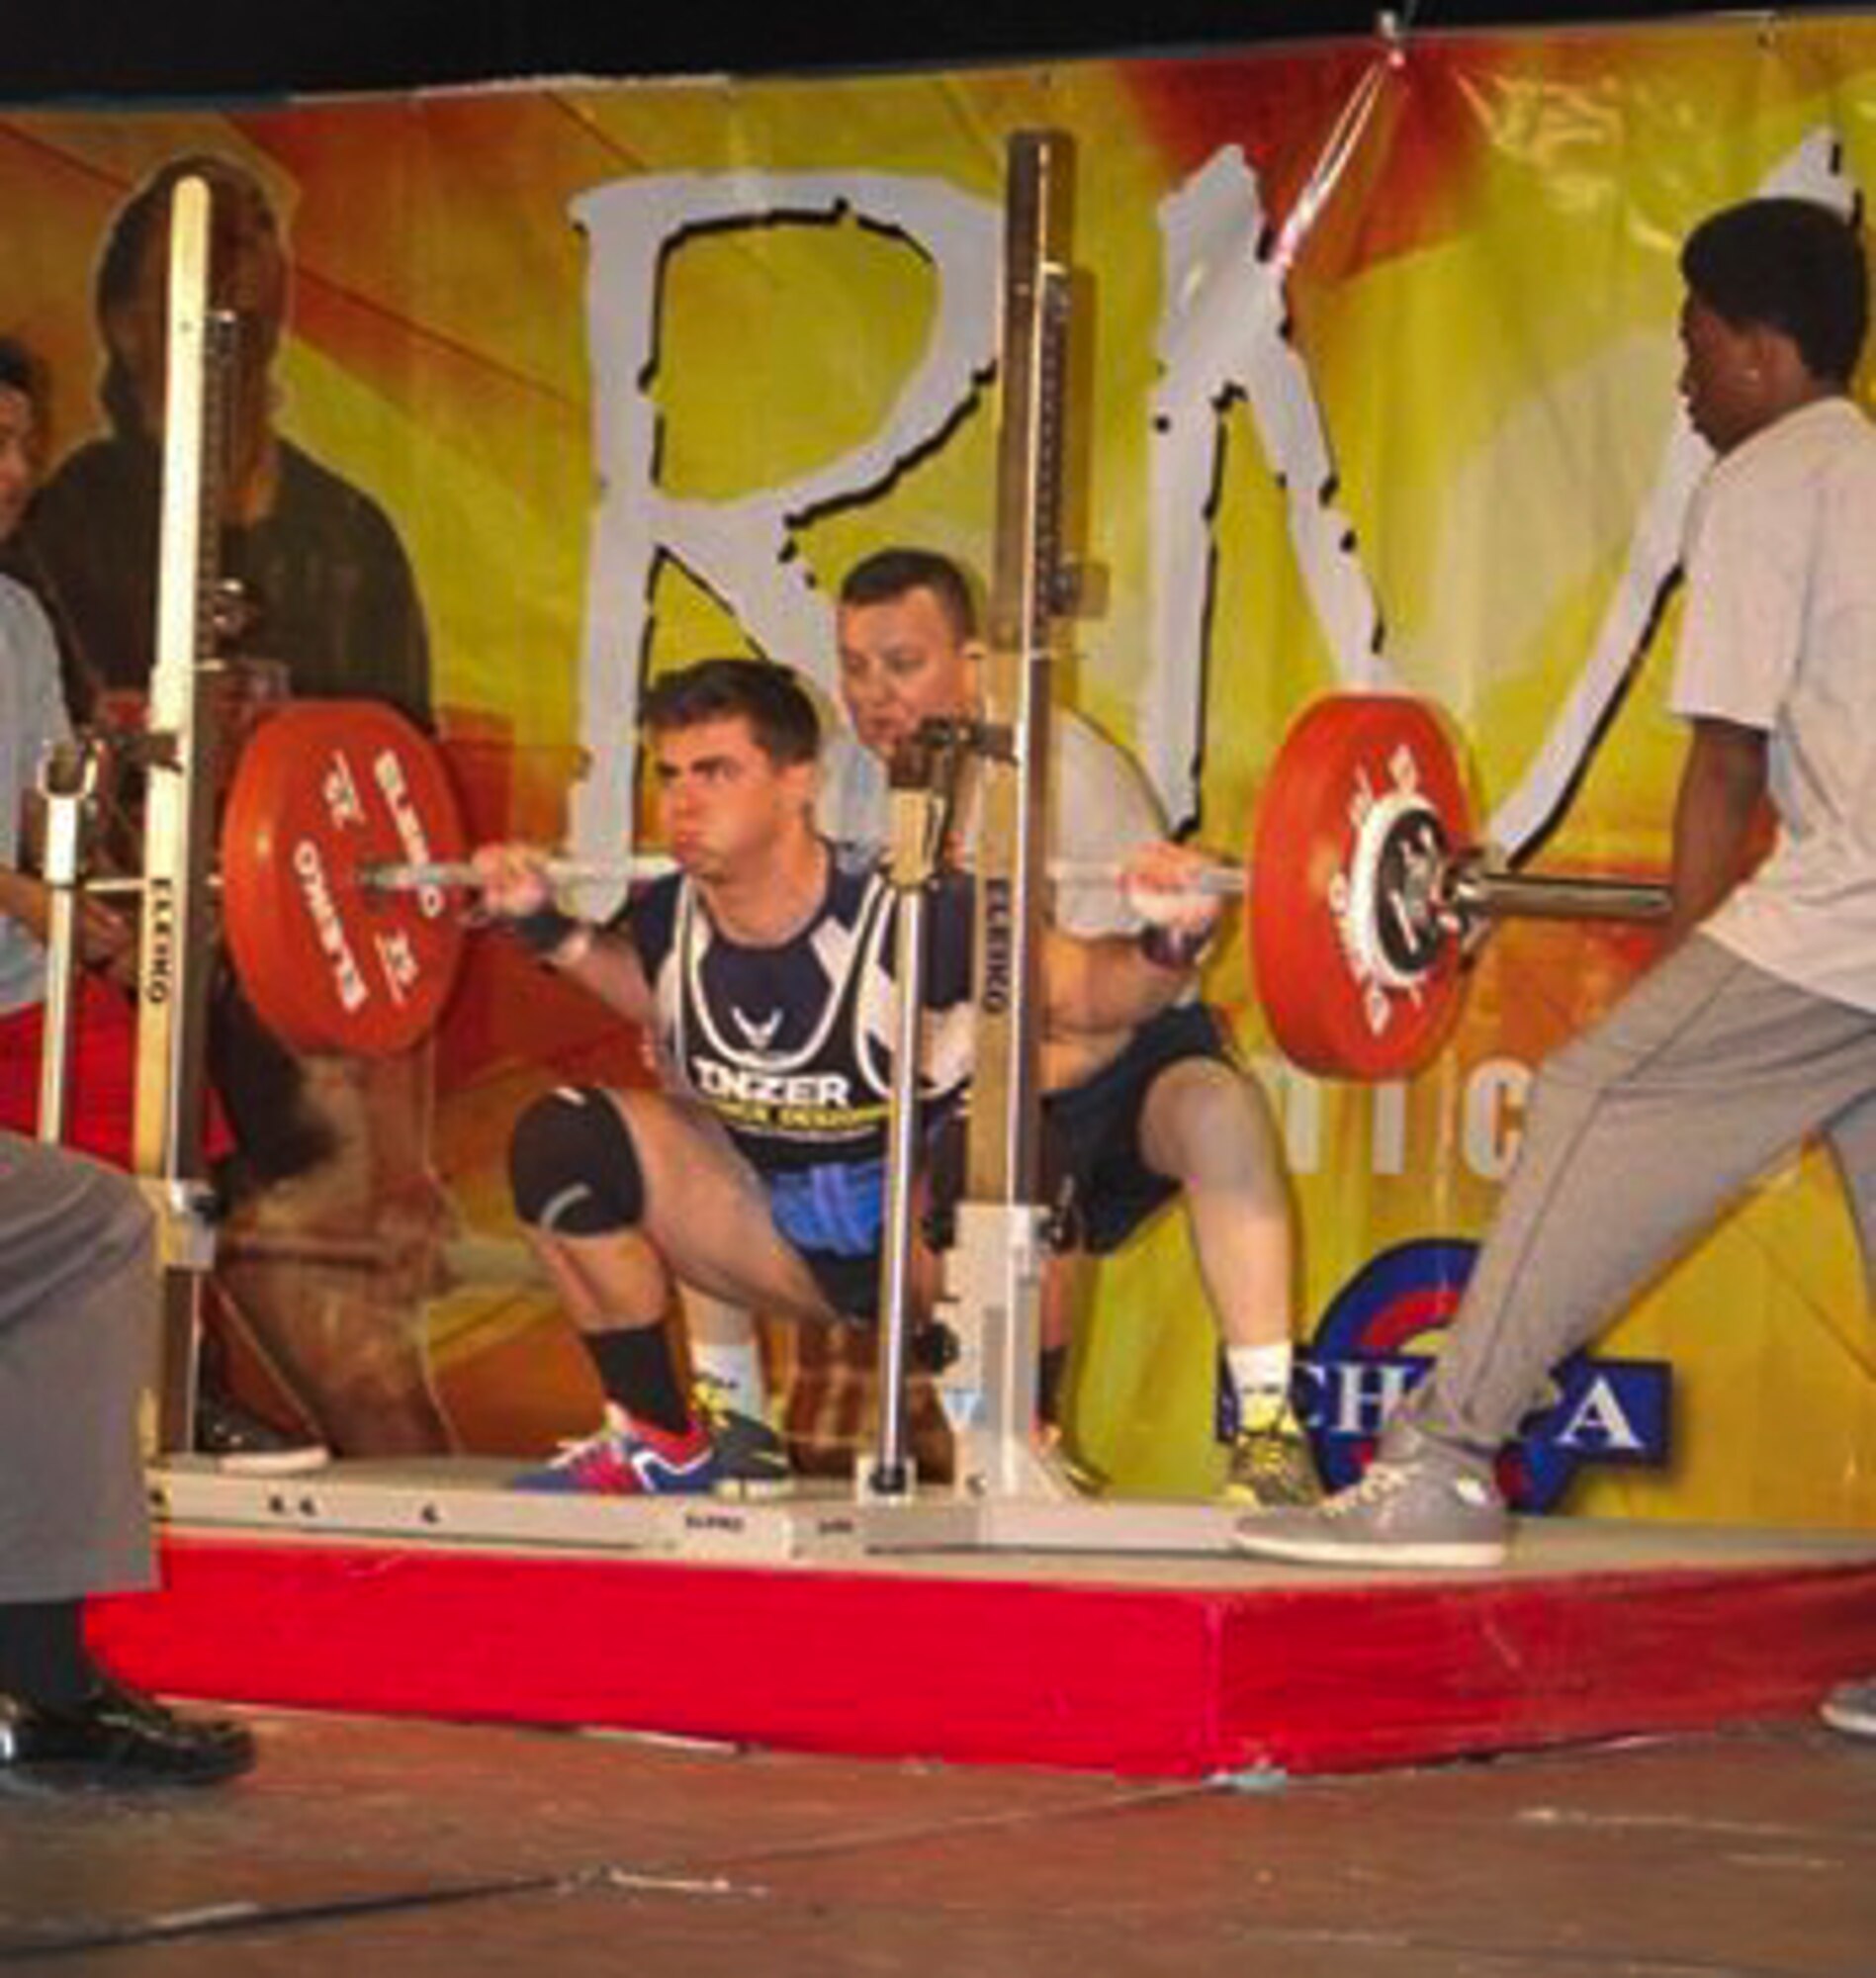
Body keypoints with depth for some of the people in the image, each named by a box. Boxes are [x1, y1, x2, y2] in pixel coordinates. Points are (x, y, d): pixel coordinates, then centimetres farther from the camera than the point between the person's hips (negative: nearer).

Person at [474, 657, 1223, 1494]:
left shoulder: (904, 918, -27)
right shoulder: (670, 922, -12)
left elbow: (1086, 990, -16)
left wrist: (1168, 945, -36)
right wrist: (550, 930, 8)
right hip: (782, 1239, 5)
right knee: (561, 1143, -14)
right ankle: (659, 1443, 2)